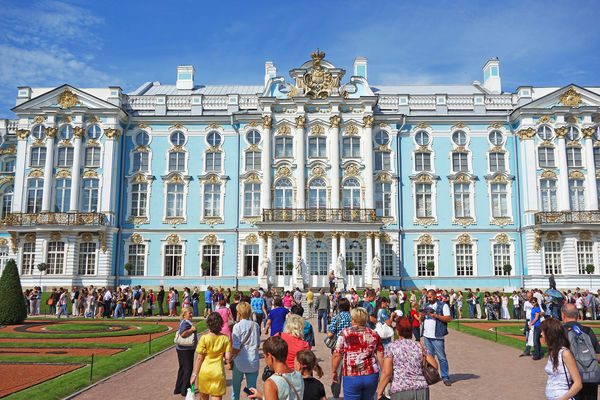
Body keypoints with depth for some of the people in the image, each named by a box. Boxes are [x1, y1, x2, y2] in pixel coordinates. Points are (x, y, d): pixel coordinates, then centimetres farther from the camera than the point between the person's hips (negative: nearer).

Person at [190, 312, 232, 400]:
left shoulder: (204, 338, -12)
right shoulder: (225, 338, -7)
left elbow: (199, 358, -9)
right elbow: (228, 358, -8)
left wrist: (194, 374, -1)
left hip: (204, 372, 0)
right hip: (218, 373, 0)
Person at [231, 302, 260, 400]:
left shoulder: (237, 326, -13)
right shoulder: (256, 325, 0)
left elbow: (236, 348, -13)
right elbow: (258, 344, 9)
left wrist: (230, 358, 2)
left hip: (240, 361, -3)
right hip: (254, 361, 3)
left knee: (236, 385, 16)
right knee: (252, 386, 9)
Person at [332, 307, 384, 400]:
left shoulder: (345, 333, -3)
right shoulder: (374, 334, 5)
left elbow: (337, 355, -4)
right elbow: (380, 356, 2)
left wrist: (333, 372, 7)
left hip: (351, 376, -3)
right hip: (371, 375, 3)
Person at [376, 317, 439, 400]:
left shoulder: (391, 347, -2)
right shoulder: (419, 346, 8)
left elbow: (386, 372, -10)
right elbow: (434, 366, 9)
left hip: (400, 391, -4)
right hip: (422, 391, 4)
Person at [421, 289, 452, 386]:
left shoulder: (443, 306, -2)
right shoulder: (426, 306, 17)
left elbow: (448, 319, -10)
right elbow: (423, 320, 22)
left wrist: (436, 315, -19)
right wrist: (422, 317, -1)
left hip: (437, 336, -6)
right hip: (427, 336, 6)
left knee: (442, 358, -4)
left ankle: (445, 378, 3)